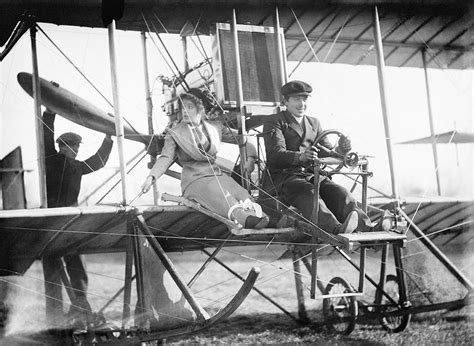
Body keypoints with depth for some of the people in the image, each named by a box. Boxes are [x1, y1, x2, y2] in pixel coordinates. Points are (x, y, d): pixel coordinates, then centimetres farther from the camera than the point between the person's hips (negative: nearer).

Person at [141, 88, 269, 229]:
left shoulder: (215, 126, 16)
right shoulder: (175, 133, 8)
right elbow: (166, 158, -1)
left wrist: (250, 157, 6)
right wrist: (151, 177, -18)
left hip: (218, 174, 4)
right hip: (195, 179, -4)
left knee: (242, 195, -29)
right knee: (222, 198, -36)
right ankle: (244, 218, -61)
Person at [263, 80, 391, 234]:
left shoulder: (314, 123, 25)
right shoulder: (274, 123, 5)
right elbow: (276, 154, -14)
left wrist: (340, 150, -12)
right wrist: (300, 157, -35)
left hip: (313, 175, 5)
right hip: (285, 177, -5)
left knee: (340, 193, -23)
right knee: (309, 195, -36)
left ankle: (367, 228, -46)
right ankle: (337, 229, -62)